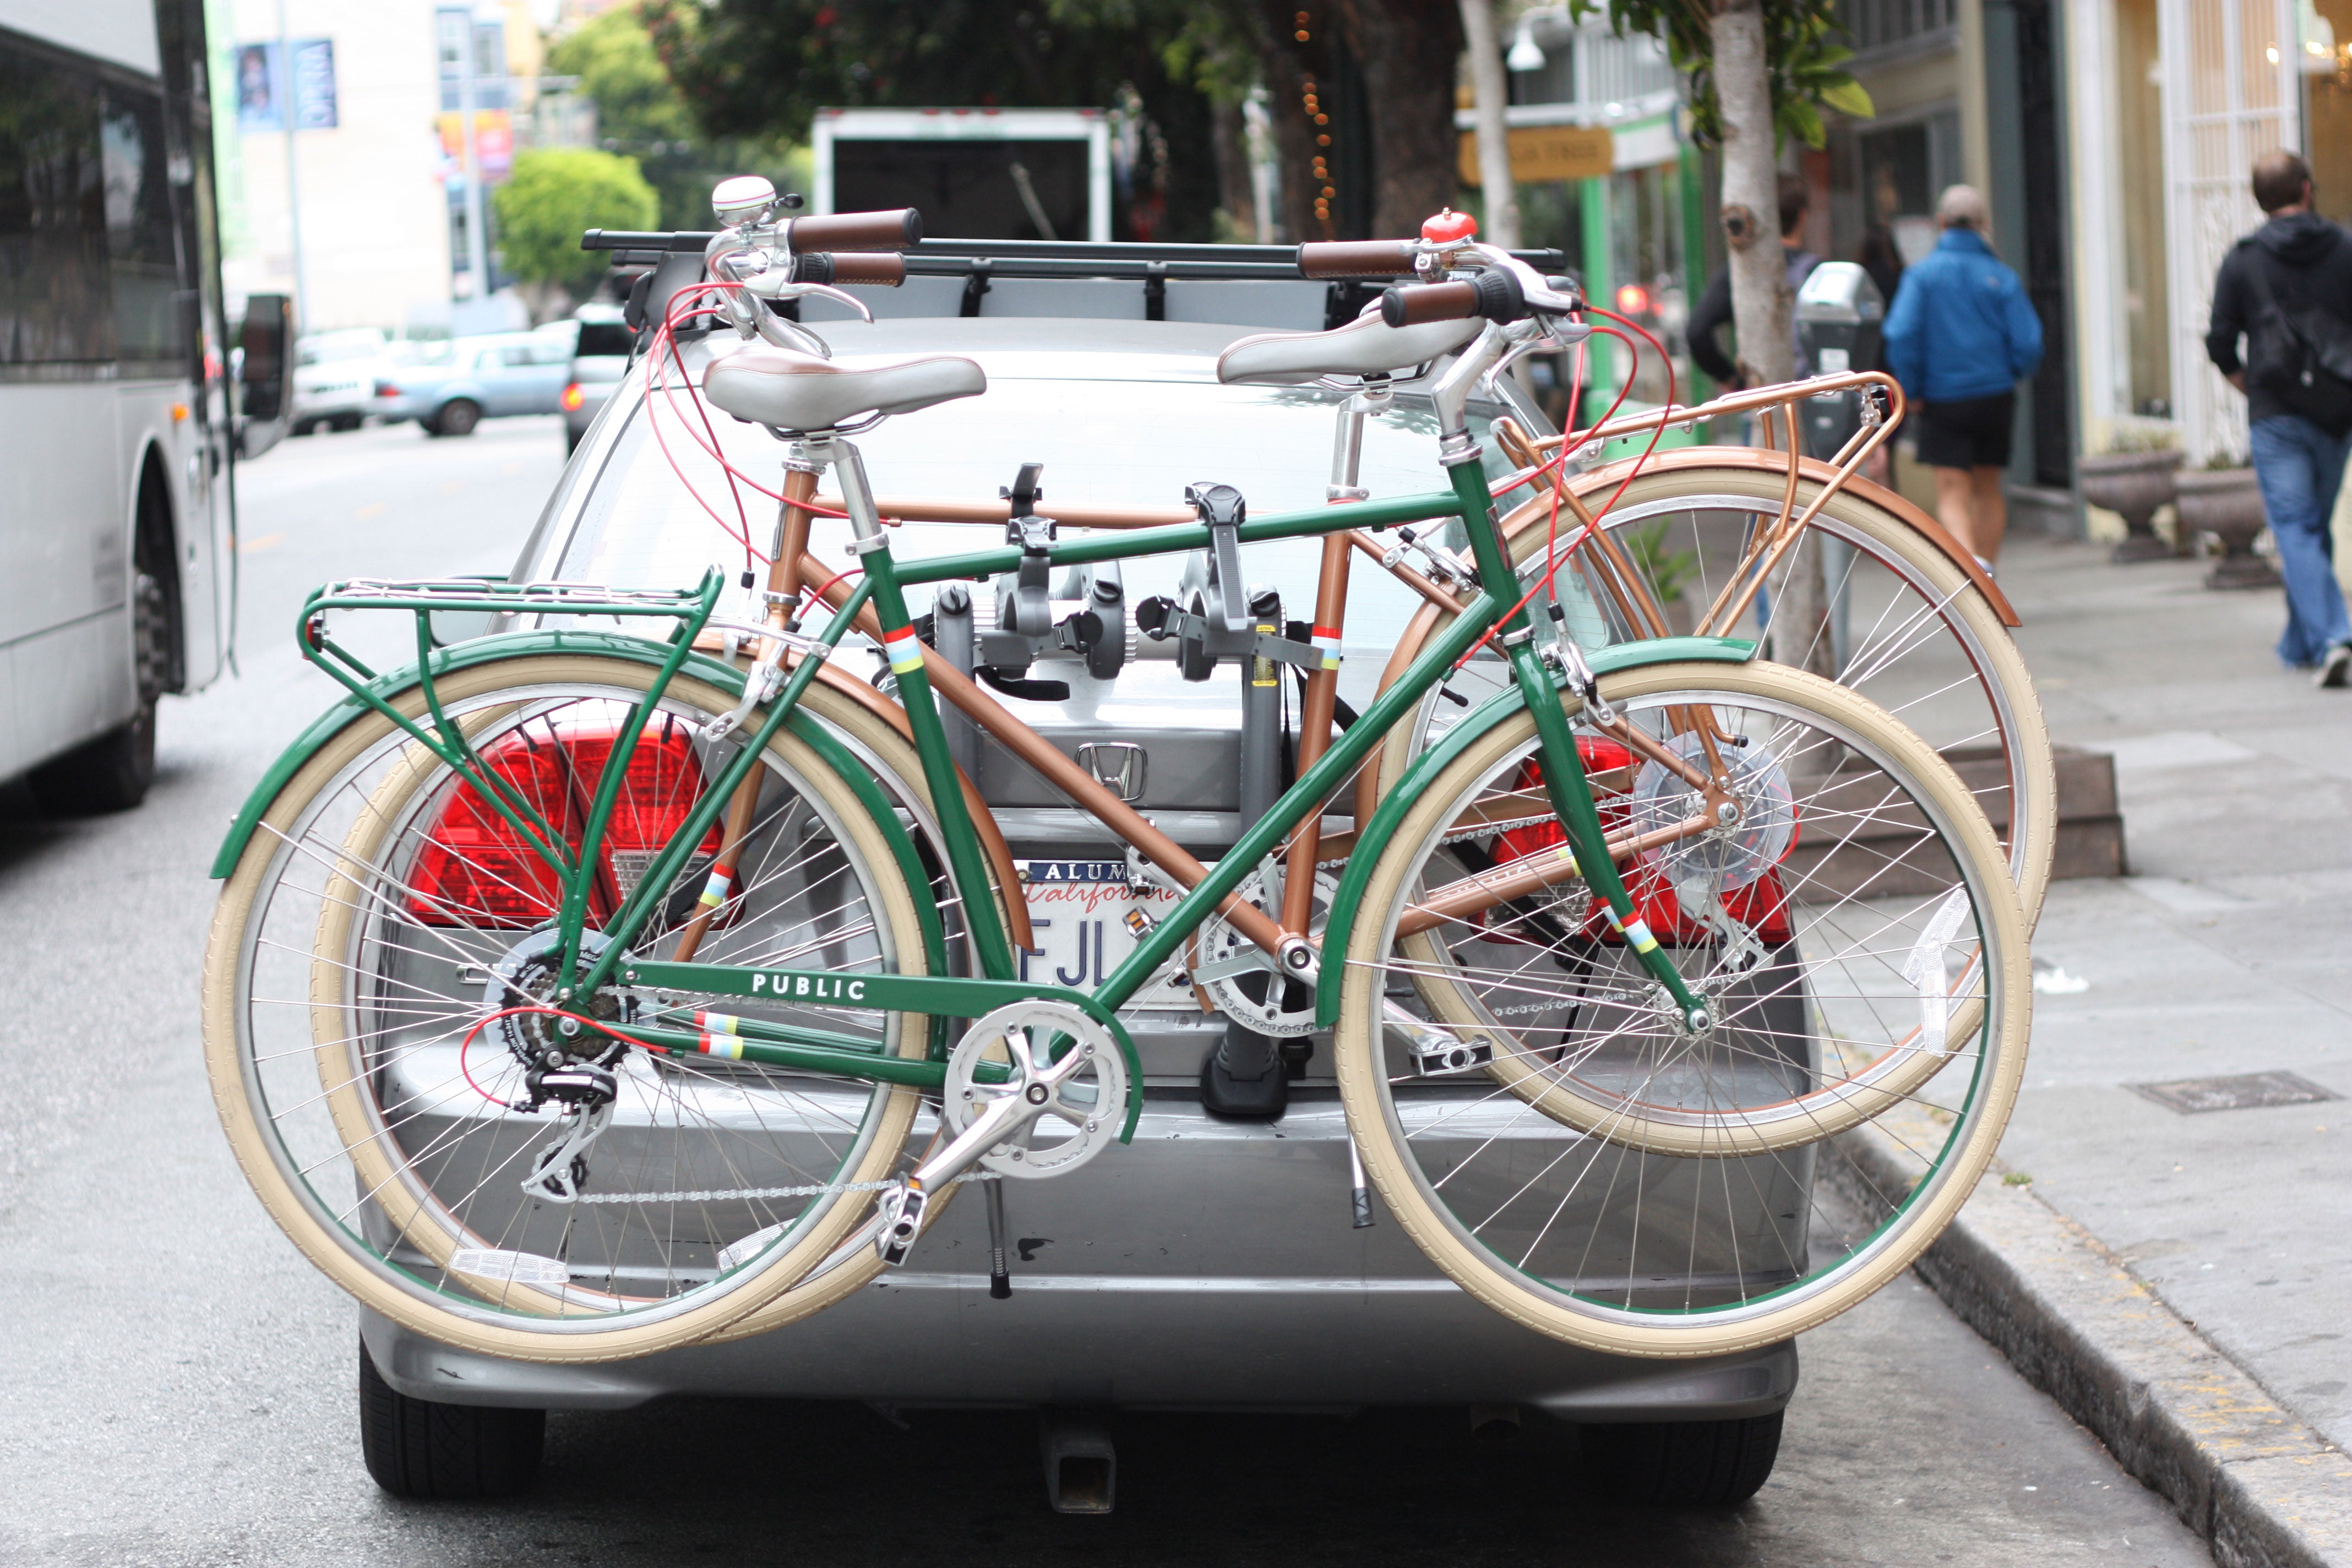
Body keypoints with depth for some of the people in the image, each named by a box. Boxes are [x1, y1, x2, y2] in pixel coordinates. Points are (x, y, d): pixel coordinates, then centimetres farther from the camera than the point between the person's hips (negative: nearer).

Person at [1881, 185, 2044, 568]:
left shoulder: (1922, 272, -6)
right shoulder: (2002, 277, -2)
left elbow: (1901, 335, -15)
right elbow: (2028, 344, -6)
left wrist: (1912, 392, -3)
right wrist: (2009, 375, 15)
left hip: (1943, 401, -2)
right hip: (1996, 397, 2)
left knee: (1952, 496, -2)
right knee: (1988, 489, 16)